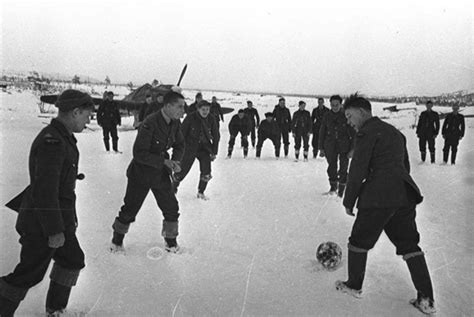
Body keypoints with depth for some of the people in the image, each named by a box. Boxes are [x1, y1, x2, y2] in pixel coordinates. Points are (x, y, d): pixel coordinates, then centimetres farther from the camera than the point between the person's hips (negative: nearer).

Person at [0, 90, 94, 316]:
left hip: (59, 220, 10)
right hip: (41, 225, -10)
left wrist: (69, 217, 23)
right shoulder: (51, 142, -25)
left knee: (73, 260, 18)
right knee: (29, 273, 3)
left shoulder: (62, 138, 8)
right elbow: (44, 190, -28)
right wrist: (54, 230, -24)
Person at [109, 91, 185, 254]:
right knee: (130, 208, 6)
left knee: (171, 208, 5)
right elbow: (139, 153, -27)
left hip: (161, 173, 6)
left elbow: (179, 145, 10)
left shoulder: (175, 123, -6)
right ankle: (117, 240, 28)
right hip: (141, 173, -6)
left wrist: (175, 161, -9)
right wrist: (164, 161, -27)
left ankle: (171, 242, 23)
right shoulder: (150, 123, -27)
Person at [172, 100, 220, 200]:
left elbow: (216, 136, 5)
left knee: (206, 173, -8)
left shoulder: (211, 119, -6)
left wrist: (214, 152, 5)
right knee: (182, 171, 0)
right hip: (190, 148, -2)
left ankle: (201, 192, 14)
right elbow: (181, 134, -8)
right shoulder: (190, 118, -16)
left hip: (205, 148, 3)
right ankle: (173, 188, 28)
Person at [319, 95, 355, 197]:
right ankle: (333, 185, 24)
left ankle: (341, 188, 11)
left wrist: (352, 149, -7)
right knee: (331, 167, 6)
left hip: (344, 146, -2)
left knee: (343, 168, -1)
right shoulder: (327, 116, 3)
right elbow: (322, 133, 9)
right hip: (330, 146, 2)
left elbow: (353, 133, -2)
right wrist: (321, 148, 7)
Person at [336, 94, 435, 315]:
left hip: (378, 197, -8)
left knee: (359, 240, 10)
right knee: (409, 244, 12)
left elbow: (358, 170, -12)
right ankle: (426, 299, 10)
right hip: (405, 195, 8)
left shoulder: (367, 132, -7)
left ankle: (354, 286, 24)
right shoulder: (394, 132, 20)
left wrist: (349, 201, -5)